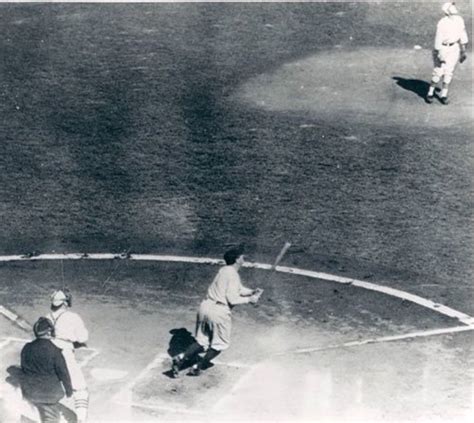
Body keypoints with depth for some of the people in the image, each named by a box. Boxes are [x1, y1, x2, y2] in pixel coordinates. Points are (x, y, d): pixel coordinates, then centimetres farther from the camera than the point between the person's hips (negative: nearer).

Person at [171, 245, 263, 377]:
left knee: (202, 341, 16)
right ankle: (198, 367, 13)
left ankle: (181, 358, -1)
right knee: (220, 344, 11)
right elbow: (232, 299, -17)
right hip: (219, 311, -8)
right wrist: (249, 299, -5)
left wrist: (251, 292, 16)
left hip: (205, 306, 8)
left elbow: (238, 289, 28)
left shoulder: (224, 270, 17)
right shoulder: (233, 275, -12)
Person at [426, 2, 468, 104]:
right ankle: (430, 93, 15)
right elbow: (438, 40, -21)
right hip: (442, 49, -5)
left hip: (454, 48, 5)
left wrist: (463, 51, 7)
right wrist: (439, 56, -21)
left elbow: (462, 35, 4)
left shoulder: (459, 20, -6)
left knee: (449, 72, 3)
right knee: (439, 71, -2)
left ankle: (444, 95, 12)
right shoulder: (442, 24, -23)